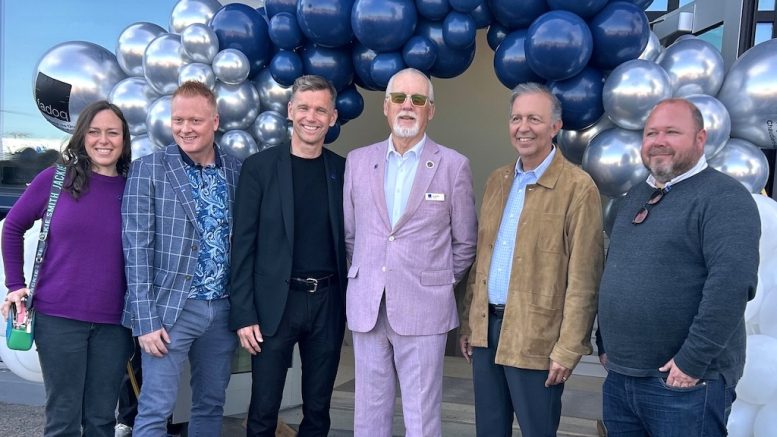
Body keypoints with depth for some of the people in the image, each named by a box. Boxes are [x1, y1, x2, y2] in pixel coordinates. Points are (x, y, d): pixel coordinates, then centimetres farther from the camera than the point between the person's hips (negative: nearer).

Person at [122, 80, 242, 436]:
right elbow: (137, 248, -8)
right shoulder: (148, 169, -4)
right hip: (170, 308, -3)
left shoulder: (237, 171, 6)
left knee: (211, 406, 14)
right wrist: (146, 318, -13)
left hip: (223, 309, 4)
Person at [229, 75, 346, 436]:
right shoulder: (259, 167, -3)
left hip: (328, 302, 3)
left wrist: (352, 303, 4)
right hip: (275, 304, -2)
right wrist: (243, 313, -9)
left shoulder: (343, 170, 5)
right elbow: (243, 244, -5)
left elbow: (348, 241, 8)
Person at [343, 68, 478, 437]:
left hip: (423, 309, -3)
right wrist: (365, 274, 12)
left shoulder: (454, 165, -2)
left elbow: (464, 242, 5)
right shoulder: (358, 161, 6)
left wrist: (440, 283, 8)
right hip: (366, 307, 3)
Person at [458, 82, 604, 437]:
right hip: (486, 328, 6)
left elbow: (583, 280, -13)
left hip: (535, 337, -6)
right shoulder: (497, 180, 10)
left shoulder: (577, 187, -11)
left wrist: (568, 349, -14)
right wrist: (468, 322, 12)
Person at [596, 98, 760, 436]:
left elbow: (732, 284, -22)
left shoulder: (724, 198, -10)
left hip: (684, 385, -7)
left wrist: (693, 361, -21)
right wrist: (605, 344, 14)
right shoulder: (635, 196, 13)